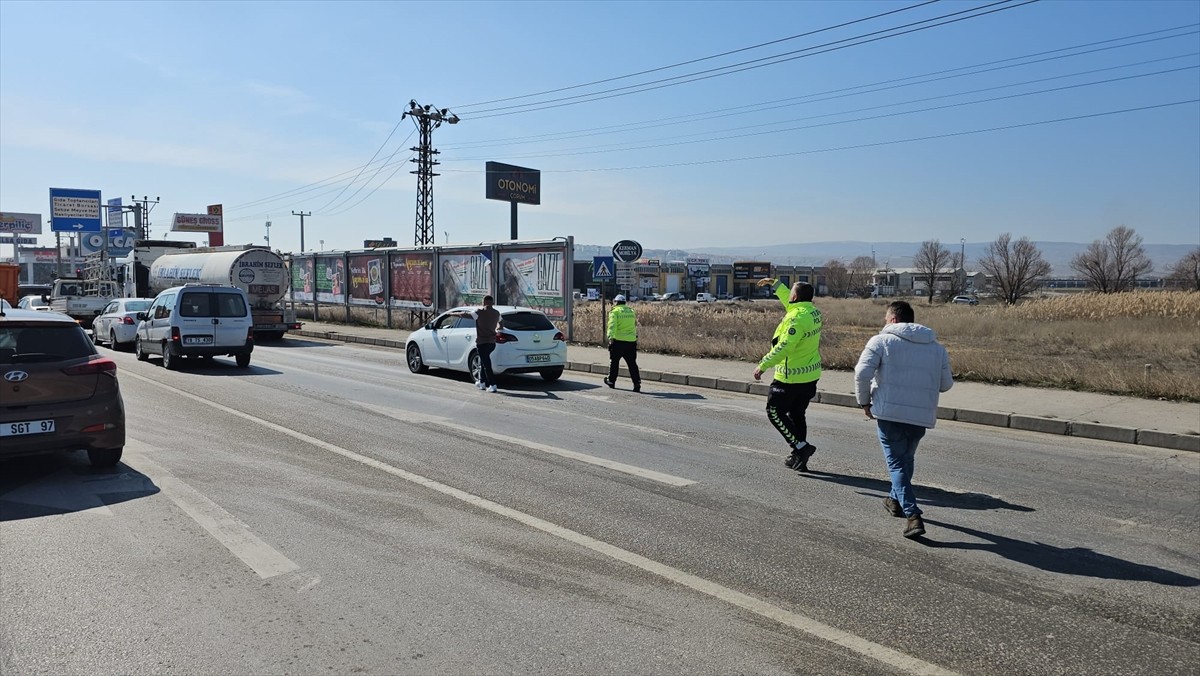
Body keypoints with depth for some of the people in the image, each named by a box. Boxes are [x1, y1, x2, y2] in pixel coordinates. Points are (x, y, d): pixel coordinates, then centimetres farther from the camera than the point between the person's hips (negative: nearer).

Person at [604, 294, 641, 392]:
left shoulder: (615, 311, -5)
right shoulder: (631, 311, 12)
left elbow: (612, 325, -19)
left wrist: (610, 337, -27)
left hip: (618, 341, -4)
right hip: (631, 341, 4)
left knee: (614, 361, 12)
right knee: (632, 363, 4)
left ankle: (611, 381, 23)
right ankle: (637, 382, -7)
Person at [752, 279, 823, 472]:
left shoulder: (797, 317, -22)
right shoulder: (813, 312, 6)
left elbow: (783, 347, -27)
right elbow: (789, 301, 26)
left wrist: (763, 365, -20)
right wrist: (774, 283, 33)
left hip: (792, 377, -9)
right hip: (811, 375, 9)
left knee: (774, 411, 4)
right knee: (797, 414, 17)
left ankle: (800, 446, -2)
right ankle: (798, 458, 22)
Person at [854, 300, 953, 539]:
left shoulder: (881, 341, -3)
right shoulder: (937, 348, 12)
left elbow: (862, 372, -13)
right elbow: (946, 384, 14)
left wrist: (864, 401, 1)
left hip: (889, 412, -5)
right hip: (922, 415, 5)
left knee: (897, 462, 2)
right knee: (906, 459, 24)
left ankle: (912, 514, -8)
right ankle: (896, 500, 40)